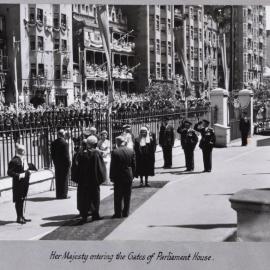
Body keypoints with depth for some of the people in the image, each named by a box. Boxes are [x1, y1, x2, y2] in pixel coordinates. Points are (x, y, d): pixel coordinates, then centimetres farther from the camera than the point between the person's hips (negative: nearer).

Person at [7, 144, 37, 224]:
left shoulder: (23, 159, 9)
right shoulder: (14, 161, -18)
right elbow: (9, 172, -21)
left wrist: (31, 167, 16)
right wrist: (19, 175, -27)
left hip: (24, 183, 9)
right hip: (18, 183, -9)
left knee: (22, 199, 17)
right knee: (18, 200, 0)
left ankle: (22, 217, 27)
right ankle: (19, 218, 9)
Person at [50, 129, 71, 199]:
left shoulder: (53, 143, 3)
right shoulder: (65, 143, -16)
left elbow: (52, 154, 7)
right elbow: (66, 155, -16)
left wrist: (55, 162, 14)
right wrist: (68, 163, -7)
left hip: (57, 164, 6)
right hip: (64, 164, -6)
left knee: (58, 180, 12)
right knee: (64, 179, 2)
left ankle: (58, 195, 17)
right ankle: (63, 195, 5)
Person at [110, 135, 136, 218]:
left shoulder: (115, 152, -13)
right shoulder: (131, 151, -2)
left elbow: (112, 166, -9)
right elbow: (134, 165, 3)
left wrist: (112, 177, -1)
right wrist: (132, 175, 13)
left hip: (118, 177, -3)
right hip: (129, 176, 3)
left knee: (118, 197, 6)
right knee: (127, 196, 12)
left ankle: (118, 213, 9)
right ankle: (126, 213, 17)